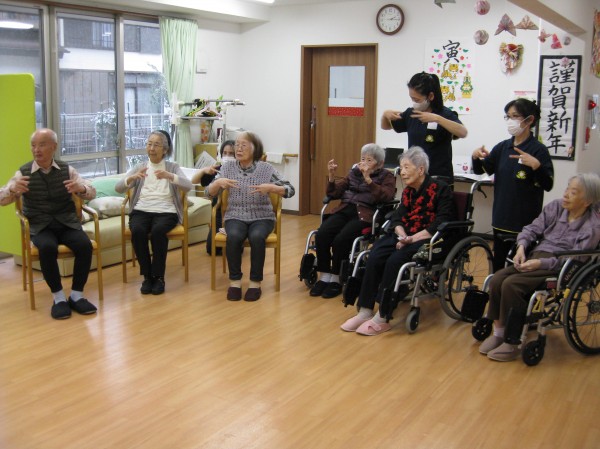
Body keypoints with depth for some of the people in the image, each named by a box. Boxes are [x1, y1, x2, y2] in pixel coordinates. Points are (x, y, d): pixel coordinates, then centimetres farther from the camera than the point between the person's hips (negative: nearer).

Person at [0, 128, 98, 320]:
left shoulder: (67, 169, 6)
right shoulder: (23, 173, 2)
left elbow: (92, 193, 4)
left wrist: (81, 188, -22)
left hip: (67, 222, 2)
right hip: (40, 226, -1)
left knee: (85, 245, -27)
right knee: (47, 248, -34)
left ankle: (76, 295, -13)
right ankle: (58, 297, -18)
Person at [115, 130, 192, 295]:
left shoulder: (173, 167, 11)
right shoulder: (139, 167, 15)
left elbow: (188, 186, -7)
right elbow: (118, 188, 1)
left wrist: (169, 176, -26)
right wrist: (132, 178, -20)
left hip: (166, 211, -2)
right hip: (141, 211, 2)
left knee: (158, 231, -34)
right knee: (138, 231, -32)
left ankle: (158, 276, -17)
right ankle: (147, 275, -14)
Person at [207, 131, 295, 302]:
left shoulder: (266, 168, -4)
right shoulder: (227, 167, 2)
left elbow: (290, 190, -7)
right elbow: (210, 193, 0)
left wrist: (270, 187, -25)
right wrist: (219, 182, -21)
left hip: (261, 217, -1)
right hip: (236, 216, 1)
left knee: (257, 237, -33)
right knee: (233, 237, -31)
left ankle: (255, 282, -17)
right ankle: (235, 280, -14)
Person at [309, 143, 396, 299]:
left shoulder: (386, 176, 9)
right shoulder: (354, 172, 20)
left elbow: (386, 196, -13)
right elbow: (334, 193, 17)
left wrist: (368, 179, -20)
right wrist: (332, 176, -1)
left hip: (365, 214, -4)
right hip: (345, 210, 5)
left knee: (341, 239, -29)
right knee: (321, 235, -23)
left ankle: (336, 280, -11)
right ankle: (324, 277, -10)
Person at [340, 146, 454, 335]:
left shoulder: (441, 189, -6)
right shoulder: (408, 191, 14)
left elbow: (441, 223, -16)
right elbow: (397, 216, 7)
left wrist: (413, 238, -23)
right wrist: (402, 235, -15)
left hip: (429, 240, -6)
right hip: (406, 236, 6)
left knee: (395, 261, -30)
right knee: (374, 258, -21)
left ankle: (382, 318, -23)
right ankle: (365, 311, -19)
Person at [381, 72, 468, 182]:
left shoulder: (445, 114, -7)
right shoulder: (410, 114, 7)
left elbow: (463, 133, -24)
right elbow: (385, 126, 21)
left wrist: (437, 118, -32)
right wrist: (385, 114, -2)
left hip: (440, 178, -5)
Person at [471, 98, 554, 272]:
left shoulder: (538, 150, -9)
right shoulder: (502, 147, 7)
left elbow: (548, 185, -15)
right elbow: (480, 170, 14)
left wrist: (536, 165, -31)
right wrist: (476, 157, -6)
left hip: (526, 223, -5)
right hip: (501, 220, 6)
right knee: (498, 265, 14)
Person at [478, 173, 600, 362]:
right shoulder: (555, 207, 8)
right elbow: (532, 229, 10)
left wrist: (540, 263, -25)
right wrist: (521, 247, -10)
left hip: (560, 269, -6)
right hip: (535, 256, 6)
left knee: (511, 284, -28)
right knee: (497, 279, -20)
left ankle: (513, 343, -15)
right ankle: (498, 333, -5)